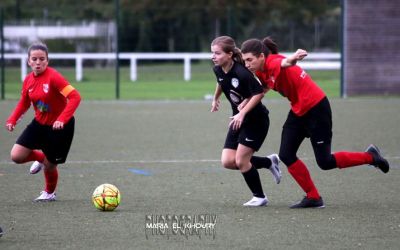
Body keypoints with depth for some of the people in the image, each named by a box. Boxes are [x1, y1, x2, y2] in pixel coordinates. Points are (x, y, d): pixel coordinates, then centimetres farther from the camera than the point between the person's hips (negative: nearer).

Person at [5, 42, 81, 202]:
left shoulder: (53, 77, -25)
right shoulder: (28, 80, -4)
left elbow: (75, 97, -31)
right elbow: (24, 103, 12)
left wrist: (62, 119, -40)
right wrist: (12, 120, -3)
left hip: (59, 127, -6)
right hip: (39, 123, 6)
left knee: (49, 165, 2)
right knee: (16, 156, -5)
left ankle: (50, 193, 35)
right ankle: (40, 157, 29)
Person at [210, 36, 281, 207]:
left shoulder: (241, 73, -28)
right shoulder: (218, 70, -3)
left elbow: (259, 93, -26)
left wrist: (242, 113, -30)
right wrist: (216, 99, 34)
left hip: (256, 120, -8)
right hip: (239, 120, 8)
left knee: (241, 160, -10)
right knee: (227, 161, -1)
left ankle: (259, 197, 11)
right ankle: (269, 162, 20)